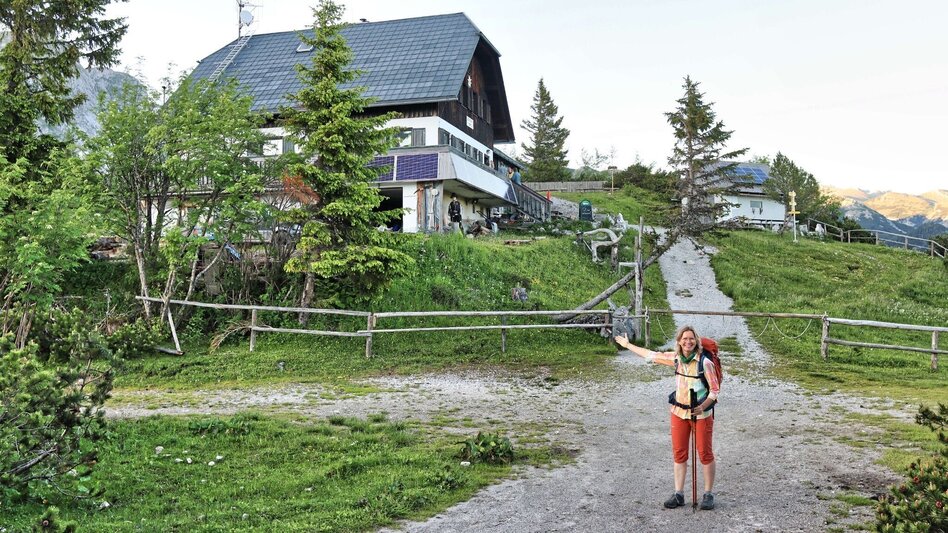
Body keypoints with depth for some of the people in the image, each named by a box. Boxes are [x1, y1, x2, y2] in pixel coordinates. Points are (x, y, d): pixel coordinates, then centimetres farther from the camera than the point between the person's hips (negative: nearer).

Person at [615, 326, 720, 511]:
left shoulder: (704, 362, -16)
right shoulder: (676, 358, -1)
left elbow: (715, 389, -12)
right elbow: (652, 355, 11)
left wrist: (703, 406, -29)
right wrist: (628, 345, 17)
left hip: (701, 414, -5)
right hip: (679, 412, 5)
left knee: (705, 453, 5)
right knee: (679, 453, 9)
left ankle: (708, 494, 18)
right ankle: (678, 494, 18)